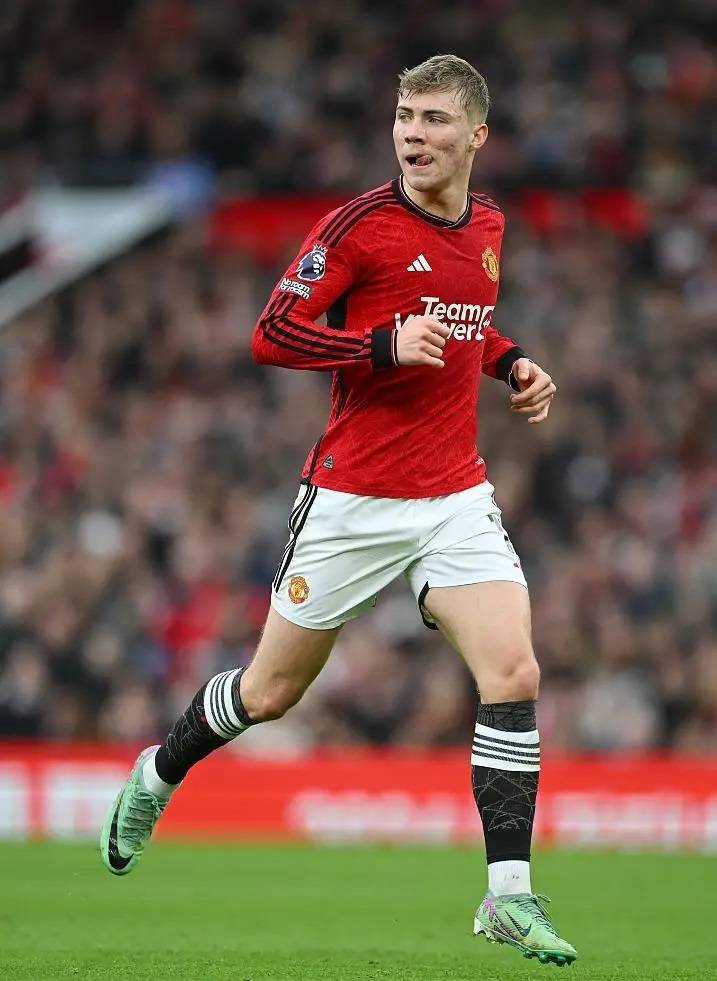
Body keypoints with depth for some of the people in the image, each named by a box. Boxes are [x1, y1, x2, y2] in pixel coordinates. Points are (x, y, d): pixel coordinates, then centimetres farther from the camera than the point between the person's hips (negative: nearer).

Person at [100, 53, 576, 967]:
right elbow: (271, 335, -12)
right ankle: (158, 775, 39)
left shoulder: (487, 226, 8)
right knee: (271, 690, 9)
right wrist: (386, 346, -24)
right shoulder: (360, 223, -11)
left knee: (514, 675, -15)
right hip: (352, 500, -4)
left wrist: (511, 363, 8)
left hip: (456, 497, 4)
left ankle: (508, 895, -10)